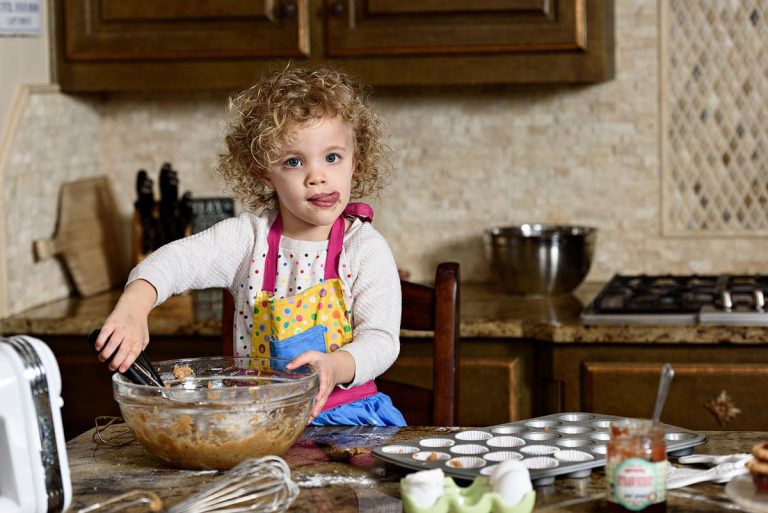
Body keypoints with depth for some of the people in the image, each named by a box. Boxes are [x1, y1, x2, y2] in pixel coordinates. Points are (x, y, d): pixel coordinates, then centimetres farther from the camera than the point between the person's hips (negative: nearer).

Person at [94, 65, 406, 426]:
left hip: (350, 414, -2)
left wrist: (335, 367, -33)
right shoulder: (249, 237, 1)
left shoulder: (366, 248, -3)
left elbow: (381, 340, -10)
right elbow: (177, 260, -9)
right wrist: (133, 308, -32)